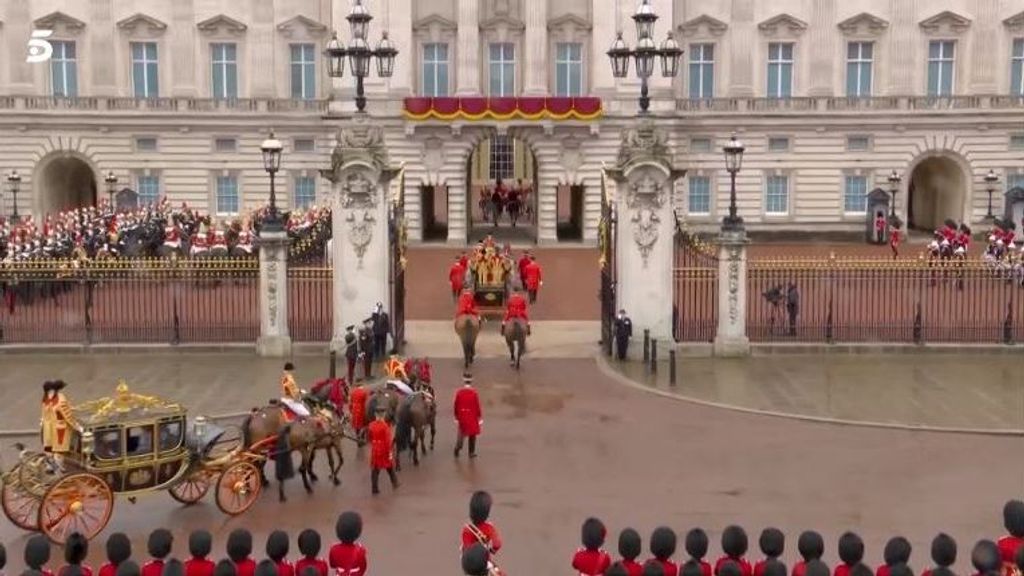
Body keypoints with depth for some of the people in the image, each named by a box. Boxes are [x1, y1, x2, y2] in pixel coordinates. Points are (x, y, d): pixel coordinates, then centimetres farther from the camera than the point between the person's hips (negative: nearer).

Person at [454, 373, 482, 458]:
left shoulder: (459, 392, -7)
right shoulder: (474, 393, -13)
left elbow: (456, 406, -1)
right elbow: (477, 406, -10)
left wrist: (456, 417, 11)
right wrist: (480, 417, 0)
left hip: (462, 416, 2)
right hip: (472, 416, -2)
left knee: (461, 432, 17)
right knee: (472, 434, 10)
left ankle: (458, 446, -4)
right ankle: (471, 452, 14)